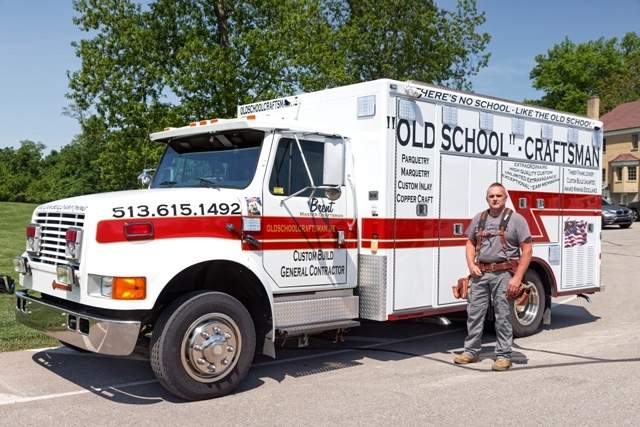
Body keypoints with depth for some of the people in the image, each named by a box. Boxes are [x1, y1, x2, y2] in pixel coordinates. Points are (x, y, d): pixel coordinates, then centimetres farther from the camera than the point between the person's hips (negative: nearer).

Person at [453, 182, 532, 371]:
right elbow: (470, 243, 19)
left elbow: (527, 251, -5)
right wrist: (471, 265, 1)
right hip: (480, 273, 5)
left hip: (503, 274, -4)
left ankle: (504, 356, 10)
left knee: (503, 316, 0)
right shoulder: (479, 219, 11)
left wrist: (517, 278, -12)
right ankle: (471, 352, 19)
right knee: (474, 312, 7)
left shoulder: (516, 219, -3)